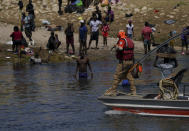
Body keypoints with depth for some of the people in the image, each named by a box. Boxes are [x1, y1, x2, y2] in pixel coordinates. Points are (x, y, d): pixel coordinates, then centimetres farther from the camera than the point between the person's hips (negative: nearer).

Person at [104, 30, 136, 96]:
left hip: (123, 62, -8)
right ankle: (133, 91, 15)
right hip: (131, 61, 8)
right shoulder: (130, 40, 13)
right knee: (129, 76, 15)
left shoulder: (122, 40, -13)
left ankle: (113, 91, 0)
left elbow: (120, 48, -30)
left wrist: (116, 46, -8)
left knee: (117, 76, -2)